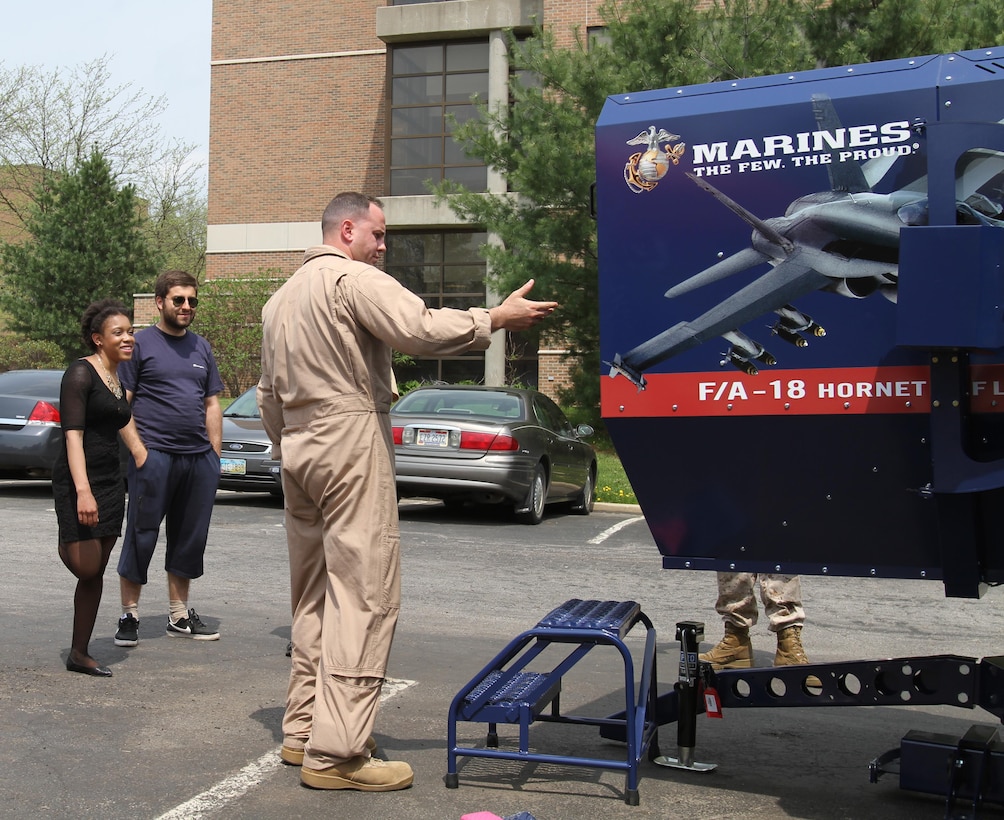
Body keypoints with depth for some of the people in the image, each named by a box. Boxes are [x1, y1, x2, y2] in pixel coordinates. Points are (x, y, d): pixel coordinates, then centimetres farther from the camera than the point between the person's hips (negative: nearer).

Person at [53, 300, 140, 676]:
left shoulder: (118, 380, 14)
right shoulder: (81, 373, -9)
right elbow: (73, 434, -17)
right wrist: (83, 491, -27)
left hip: (111, 482, 8)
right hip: (77, 481, -8)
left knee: (95, 574, 8)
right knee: (86, 567, -12)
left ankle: (79, 654, 14)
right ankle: (66, 545, 21)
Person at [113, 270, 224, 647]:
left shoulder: (201, 347, 17)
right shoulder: (141, 343, 1)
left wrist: (215, 454, 11)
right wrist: (138, 450, -12)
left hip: (199, 459, 5)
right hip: (155, 456, -5)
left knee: (190, 538, 9)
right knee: (141, 536, -2)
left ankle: (180, 616, 19)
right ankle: (129, 616, 6)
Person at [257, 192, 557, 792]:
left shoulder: (281, 299, 22)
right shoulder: (354, 278, -7)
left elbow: (269, 396, 25)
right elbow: (421, 330, -21)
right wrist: (498, 319, -15)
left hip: (300, 449, 10)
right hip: (351, 442, -10)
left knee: (313, 595, 13)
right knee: (363, 595, -10)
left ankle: (303, 731, 16)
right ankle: (336, 752, -12)